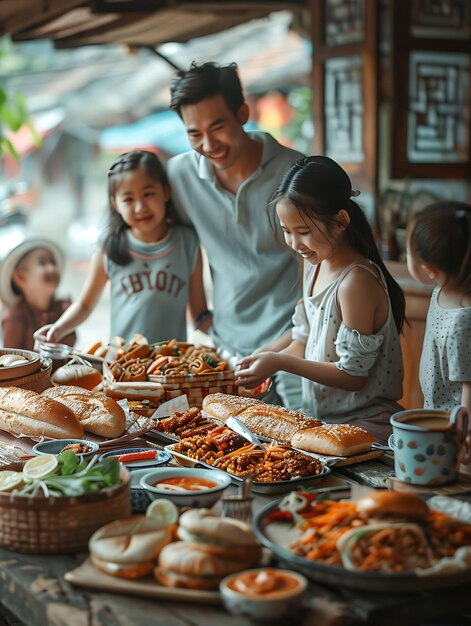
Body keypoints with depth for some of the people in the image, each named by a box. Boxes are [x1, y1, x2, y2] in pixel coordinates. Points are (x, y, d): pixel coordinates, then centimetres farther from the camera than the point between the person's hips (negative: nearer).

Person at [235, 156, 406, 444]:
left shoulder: (357, 281, -20)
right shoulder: (315, 264, 8)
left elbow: (353, 375, -17)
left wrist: (279, 361, -16)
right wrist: (261, 360, 0)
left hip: (364, 426, -8)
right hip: (321, 419, 8)